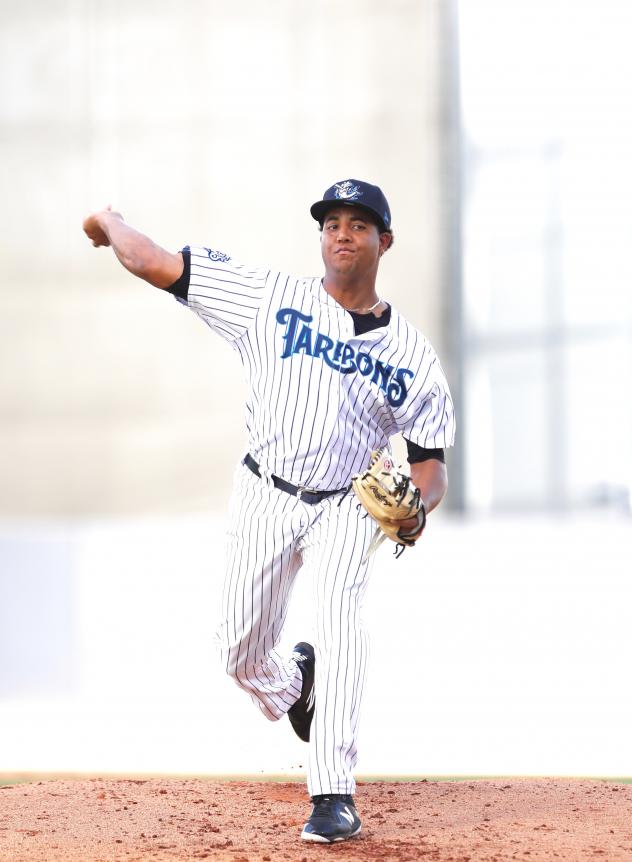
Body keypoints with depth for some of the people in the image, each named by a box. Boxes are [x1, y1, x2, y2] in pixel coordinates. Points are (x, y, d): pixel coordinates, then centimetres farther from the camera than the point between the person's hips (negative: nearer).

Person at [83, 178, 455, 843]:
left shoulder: (411, 354, -3)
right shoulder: (272, 299, -7)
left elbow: (431, 462, 0)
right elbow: (154, 264, -8)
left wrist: (416, 504, -22)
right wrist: (110, 223, 9)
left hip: (347, 507, -1)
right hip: (266, 496, 1)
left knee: (338, 615, -26)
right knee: (241, 651, 5)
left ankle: (334, 797, -27)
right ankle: (293, 687, 45)